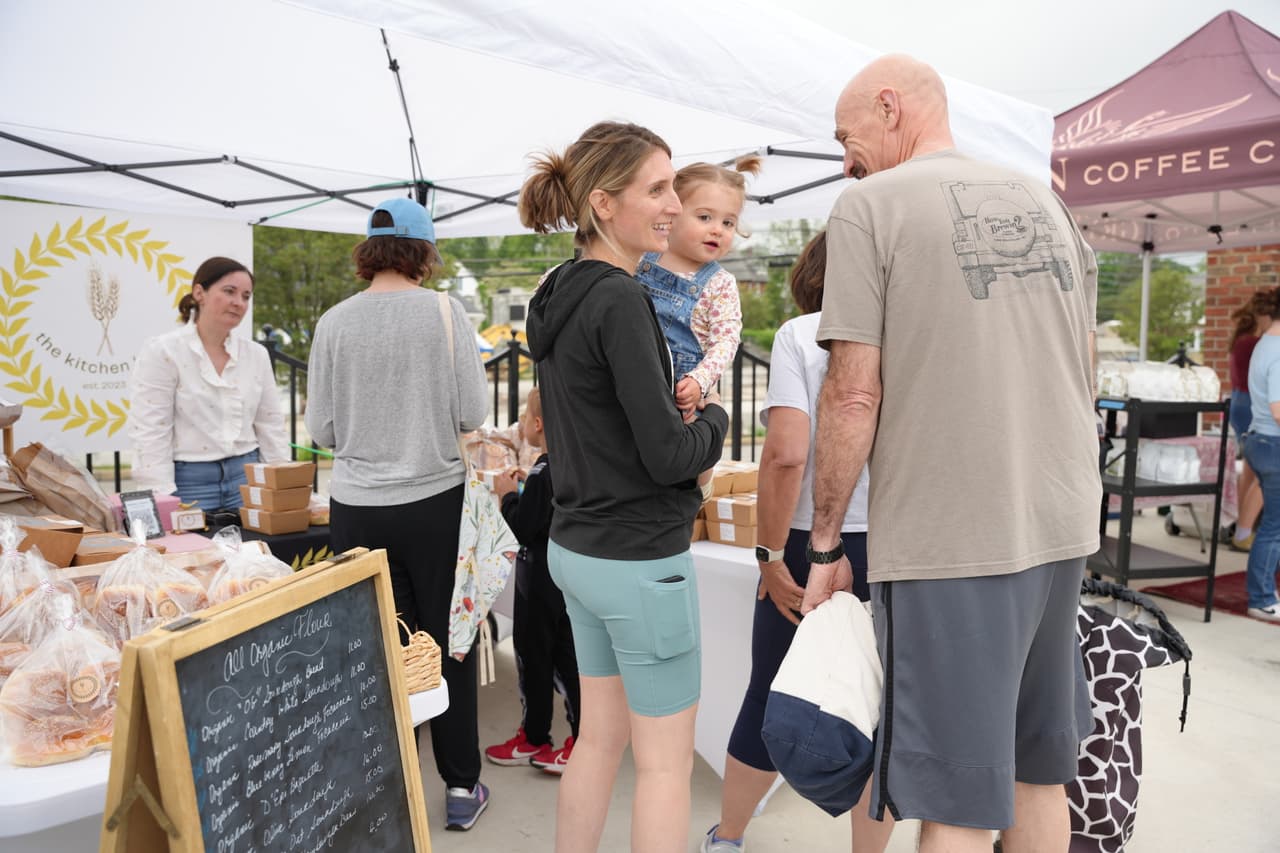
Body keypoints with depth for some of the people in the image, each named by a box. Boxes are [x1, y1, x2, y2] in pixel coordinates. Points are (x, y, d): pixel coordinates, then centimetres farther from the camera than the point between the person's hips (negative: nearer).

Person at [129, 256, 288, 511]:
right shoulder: (161, 352, -5)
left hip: (246, 480, 4)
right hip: (187, 481, -4)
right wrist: (164, 500, -15)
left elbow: (271, 426, 10)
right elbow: (149, 434, -9)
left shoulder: (256, 355, 7)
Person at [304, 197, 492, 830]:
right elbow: (472, 414, -8)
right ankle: (460, 787, 24)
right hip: (435, 502, -1)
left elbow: (322, 429, 2)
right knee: (448, 643, 12)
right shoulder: (445, 311, -7)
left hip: (357, 509, 1)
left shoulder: (334, 322, -2)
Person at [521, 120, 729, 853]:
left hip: (578, 546, 8)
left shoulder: (561, 295, 8)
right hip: (640, 560, -8)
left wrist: (683, 408, 4)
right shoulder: (620, 299, -19)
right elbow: (667, 454, -21)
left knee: (601, 736, 21)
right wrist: (715, 418, -2)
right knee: (666, 762, 8)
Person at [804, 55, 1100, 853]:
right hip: (1064, 527, 7)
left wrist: (825, 545, -3)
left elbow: (854, 396, -13)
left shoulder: (871, 205, -6)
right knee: (1038, 771, 21)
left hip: (949, 540, -7)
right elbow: (1082, 375, 17)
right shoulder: (1044, 200, 13)